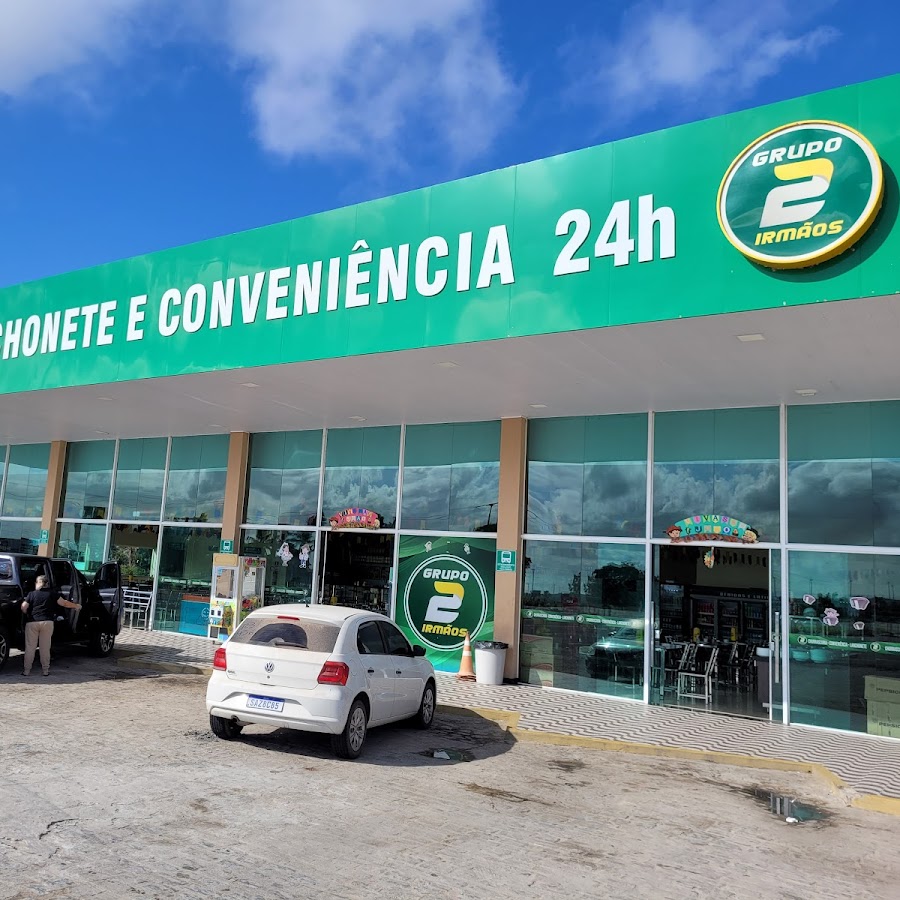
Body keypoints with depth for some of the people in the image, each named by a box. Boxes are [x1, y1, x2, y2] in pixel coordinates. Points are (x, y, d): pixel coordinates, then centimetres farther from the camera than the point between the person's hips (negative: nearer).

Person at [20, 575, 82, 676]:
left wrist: (28, 614, 16)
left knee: (30, 647, 6)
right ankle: (46, 670, 9)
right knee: (45, 647, 7)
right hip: (47, 622, 1)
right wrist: (76, 606, 19)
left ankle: (27, 670, 6)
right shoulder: (51, 594, 4)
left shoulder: (32, 594, 3)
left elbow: (23, 608, -4)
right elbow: (64, 603, 5)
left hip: (32, 622, 0)